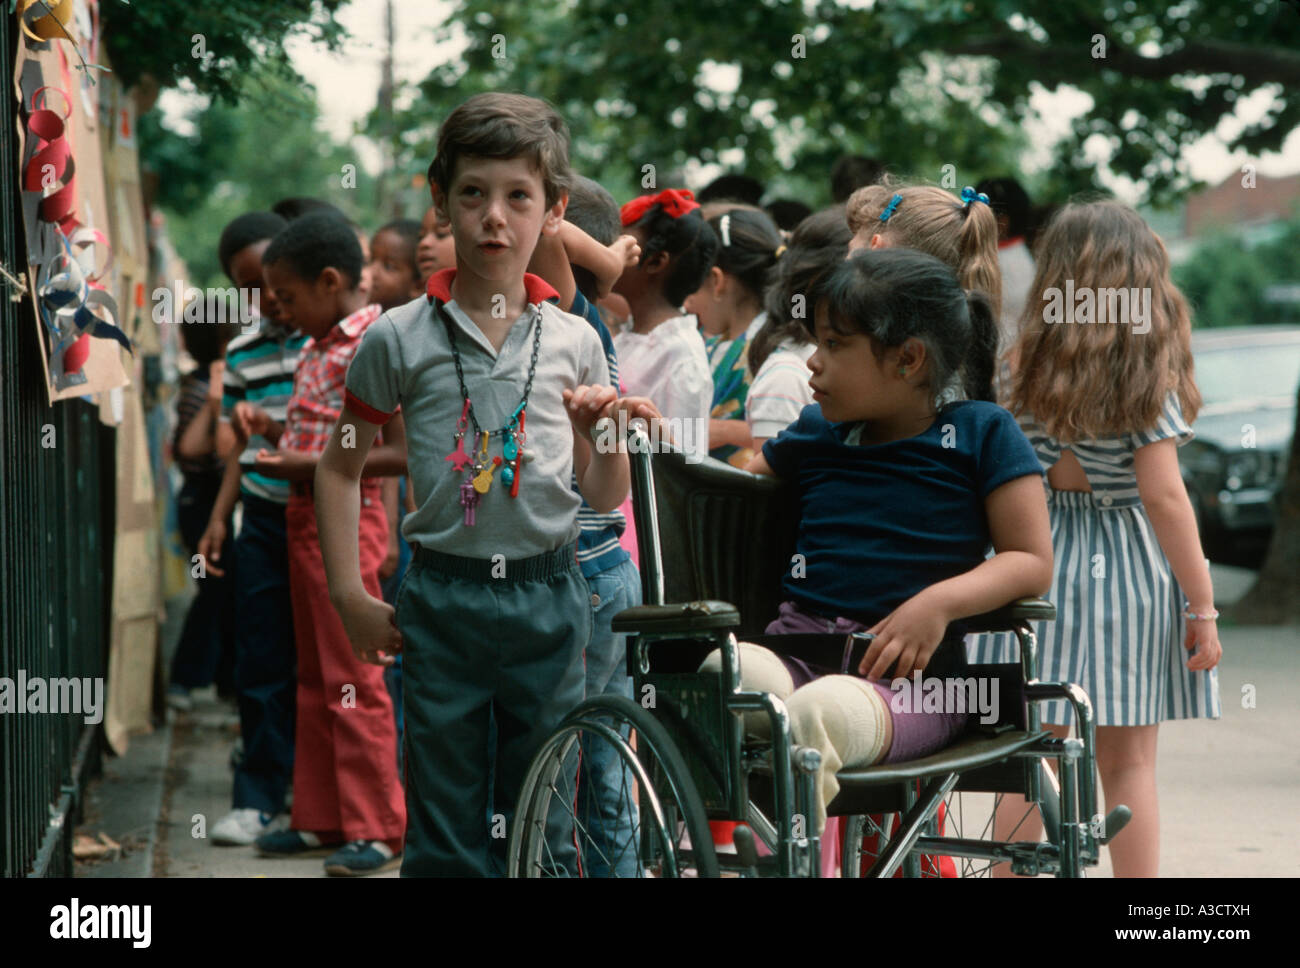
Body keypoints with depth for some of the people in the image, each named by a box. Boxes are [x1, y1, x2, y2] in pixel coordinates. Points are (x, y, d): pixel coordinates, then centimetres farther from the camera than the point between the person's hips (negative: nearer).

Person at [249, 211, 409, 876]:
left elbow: (400, 453, -18)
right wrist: (277, 434, 7)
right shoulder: (316, 349, 14)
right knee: (314, 679, 13)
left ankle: (379, 831, 0)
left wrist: (312, 464, -21)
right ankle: (321, 820, 20)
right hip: (306, 519, 9)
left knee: (354, 681, -6)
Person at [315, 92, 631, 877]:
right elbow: (341, 467, 7)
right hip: (444, 598, -1)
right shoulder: (400, 339, -3)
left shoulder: (574, 343, 3)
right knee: (445, 838, 5)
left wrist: (604, 433, -10)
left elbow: (605, 499, 10)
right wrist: (351, 596, 1)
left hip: (549, 597, 2)